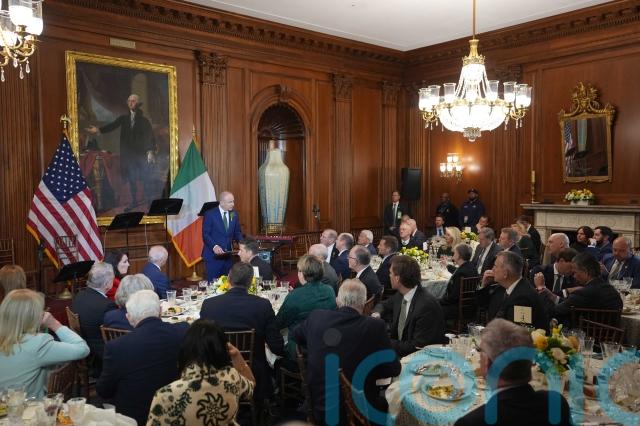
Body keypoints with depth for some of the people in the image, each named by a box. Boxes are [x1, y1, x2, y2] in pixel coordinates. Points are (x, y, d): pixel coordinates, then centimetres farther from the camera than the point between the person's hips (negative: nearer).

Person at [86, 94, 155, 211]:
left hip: (142, 153, -3)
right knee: (131, 178, 7)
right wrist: (99, 130, -21)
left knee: (145, 178, -2)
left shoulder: (144, 120, 0)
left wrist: (151, 151, -15)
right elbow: (112, 126, -4)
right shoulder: (124, 118, 9)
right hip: (129, 153, 3)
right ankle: (134, 201, 15)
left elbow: (150, 136, -4)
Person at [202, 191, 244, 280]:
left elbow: (237, 233, 13)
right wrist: (214, 246, -26)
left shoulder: (234, 214, 7)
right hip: (213, 255, -4)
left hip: (228, 255, 5)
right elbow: (205, 234, -10)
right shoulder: (210, 214, -8)